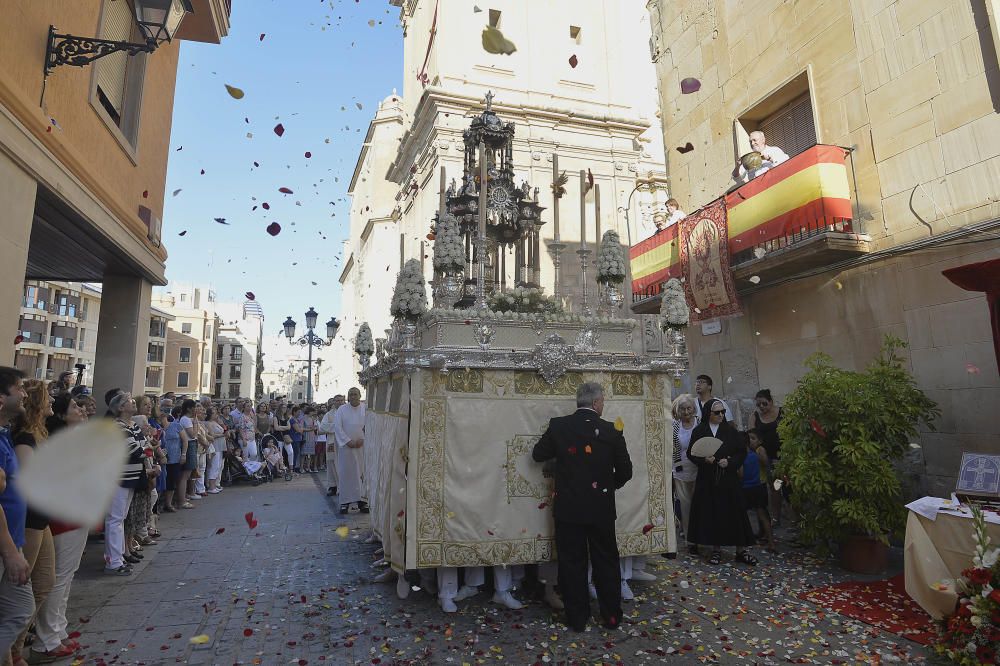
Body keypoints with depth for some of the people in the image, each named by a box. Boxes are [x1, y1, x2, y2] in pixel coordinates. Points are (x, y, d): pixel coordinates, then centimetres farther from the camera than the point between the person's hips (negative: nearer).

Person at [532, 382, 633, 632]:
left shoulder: (558, 426, -8)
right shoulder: (611, 431, -9)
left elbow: (538, 454, 4)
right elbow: (625, 471, -2)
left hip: (568, 508, 0)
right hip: (601, 508, 0)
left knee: (572, 563, 12)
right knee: (606, 562, 16)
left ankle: (577, 618, 21)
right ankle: (612, 616, 27)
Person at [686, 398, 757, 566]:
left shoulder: (731, 431, 2)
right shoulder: (699, 431, 1)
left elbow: (742, 452, 3)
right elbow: (691, 453, 2)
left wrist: (729, 462, -12)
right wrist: (704, 459, -15)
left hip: (729, 479, 0)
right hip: (707, 480, 0)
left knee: (734, 513, 2)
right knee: (711, 514, 3)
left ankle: (741, 550, 13)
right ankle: (716, 549, 16)